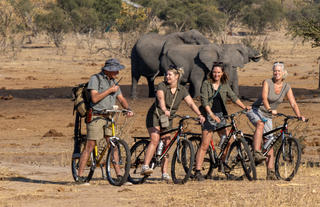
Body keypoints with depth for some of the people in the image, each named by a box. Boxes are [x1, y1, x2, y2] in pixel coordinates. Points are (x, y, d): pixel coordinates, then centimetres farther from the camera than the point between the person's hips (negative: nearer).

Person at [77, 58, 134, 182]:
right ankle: (80, 175, -3)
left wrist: (128, 109, -4)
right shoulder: (95, 79, -6)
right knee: (90, 146, -7)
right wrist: (110, 90, -14)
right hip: (96, 116, -6)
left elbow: (121, 98, 14)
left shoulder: (113, 81, 15)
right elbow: (95, 98, -16)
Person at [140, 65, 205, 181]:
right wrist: (164, 110, -53)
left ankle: (164, 172, 1)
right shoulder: (162, 86, -15)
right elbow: (161, 99, -33)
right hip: (155, 116, -4)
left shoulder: (182, 90, -1)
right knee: (155, 140, -21)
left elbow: (191, 103, -10)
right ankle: (145, 166, -28)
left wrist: (199, 115, -26)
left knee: (166, 143, -2)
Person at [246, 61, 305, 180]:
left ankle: (270, 173, -5)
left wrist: (299, 116, -19)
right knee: (260, 124, -39)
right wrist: (270, 109, -44)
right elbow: (264, 98, -27)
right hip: (256, 110, -5)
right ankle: (256, 153, -48)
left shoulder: (286, 87, 1)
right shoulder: (267, 83, -12)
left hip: (268, 116, 5)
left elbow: (293, 103, -3)